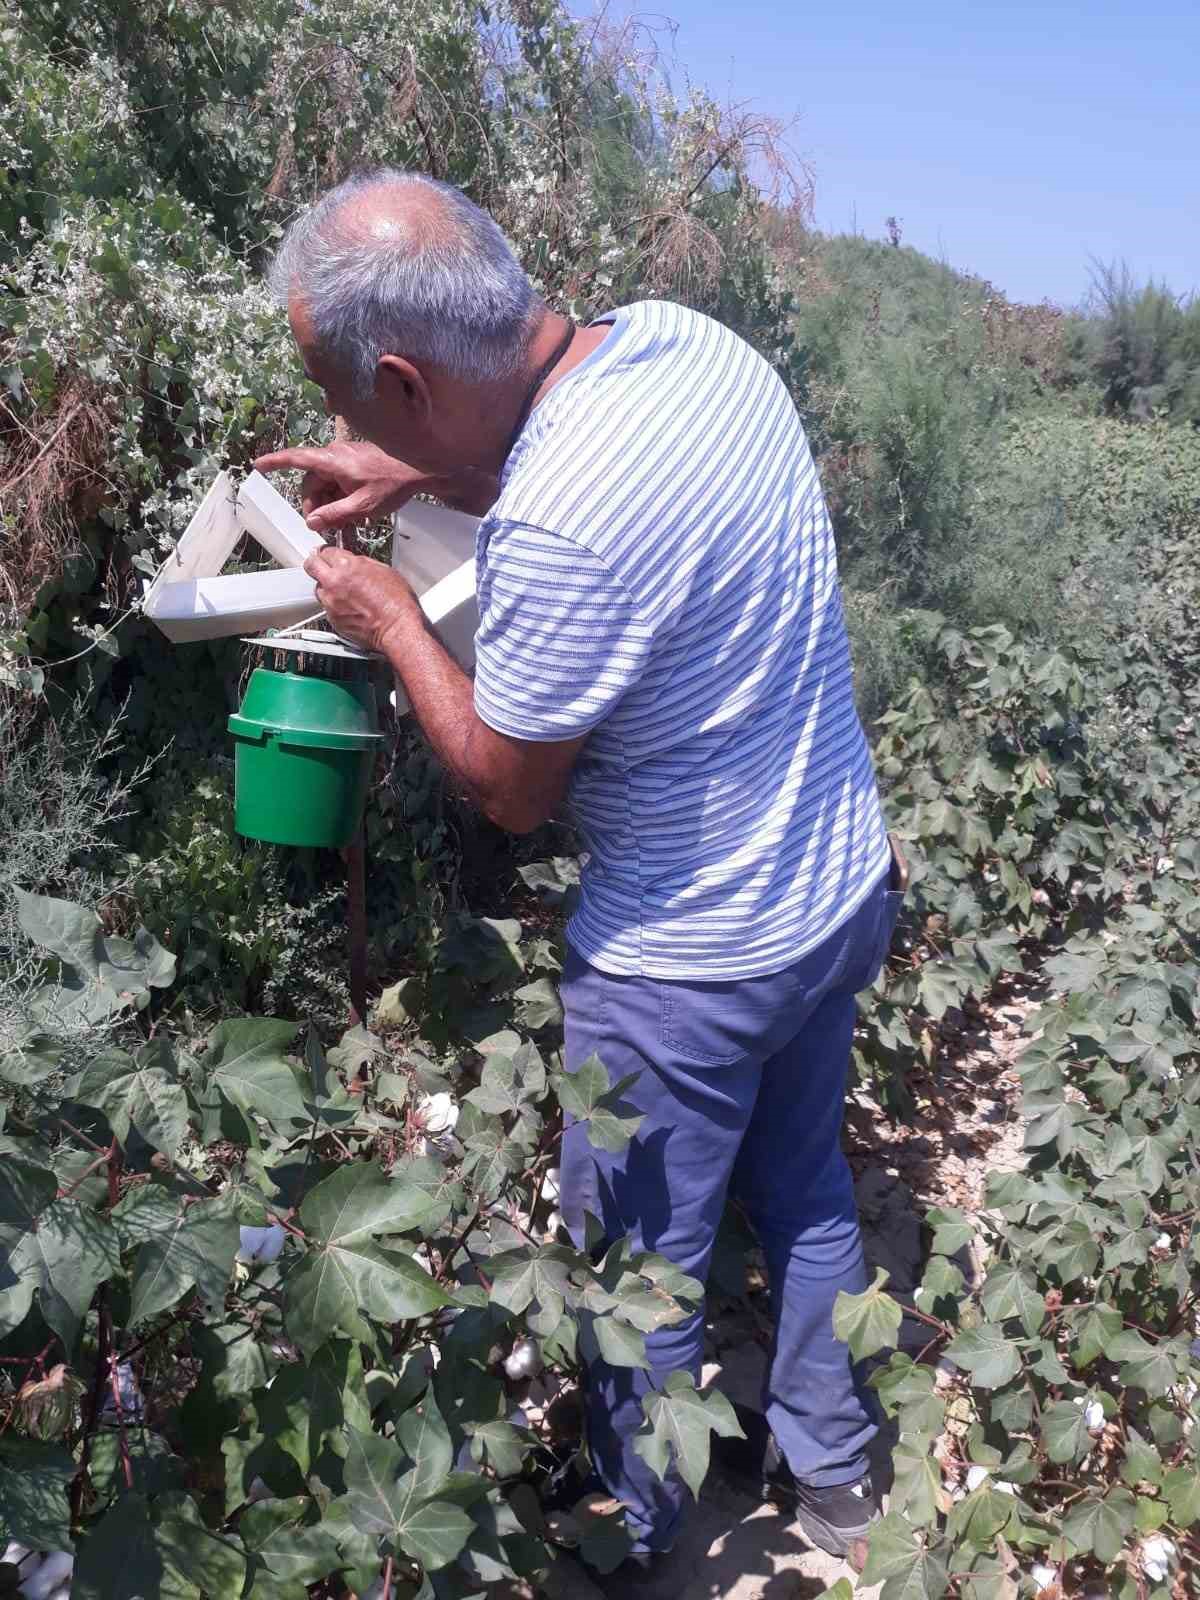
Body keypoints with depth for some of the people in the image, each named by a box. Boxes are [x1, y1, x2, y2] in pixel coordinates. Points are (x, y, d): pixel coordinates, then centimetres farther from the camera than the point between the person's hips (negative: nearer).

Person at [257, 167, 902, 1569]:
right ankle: (831, 1475, 50)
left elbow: (510, 789, -16)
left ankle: (632, 1533, 44)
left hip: (692, 966, -8)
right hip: (845, 887, 9)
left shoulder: (552, 531, -33)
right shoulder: (685, 335, -7)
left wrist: (389, 620, -3)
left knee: (640, 1270, 17)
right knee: (805, 1190, 27)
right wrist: (420, 478, 8)